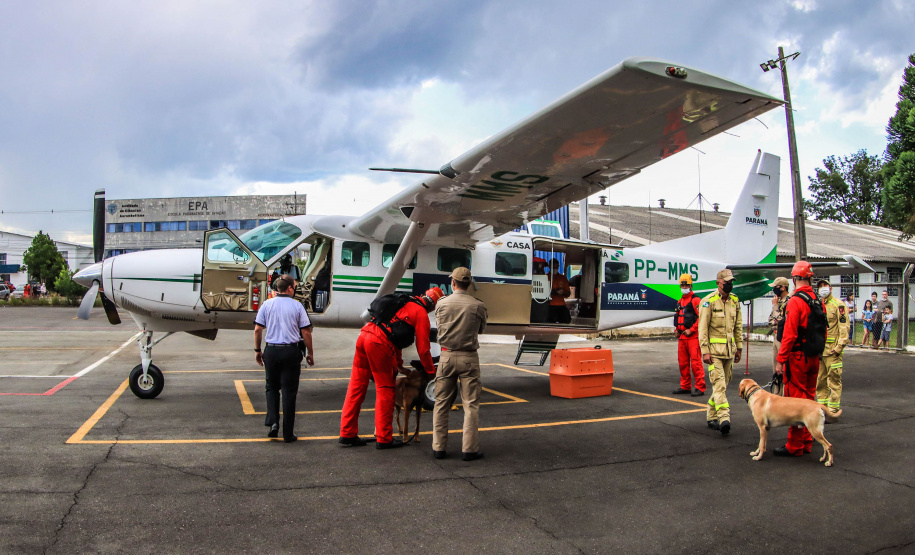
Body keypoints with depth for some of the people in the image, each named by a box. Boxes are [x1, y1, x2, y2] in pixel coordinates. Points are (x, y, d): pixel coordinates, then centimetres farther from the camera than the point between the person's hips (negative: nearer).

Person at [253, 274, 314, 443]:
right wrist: (310, 353, 7)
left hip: (271, 350, 2)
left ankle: (272, 422, 1)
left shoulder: (267, 304, 2)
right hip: (291, 351, -2)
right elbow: (306, 332, -3)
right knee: (289, 391, 3)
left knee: (272, 387, 19)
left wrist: (257, 350, 13)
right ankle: (288, 434, 7)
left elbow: (257, 329, 2)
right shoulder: (297, 306, -4)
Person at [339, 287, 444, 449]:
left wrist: (399, 364, 37)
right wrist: (431, 371, 15)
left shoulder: (405, 303, 27)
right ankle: (384, 439, 11)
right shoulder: (421, 313, 2)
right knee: (385, 390, 4)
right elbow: (423, 348, 2)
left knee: (356, 386, 12)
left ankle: (347, 434, 20)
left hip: (364, 336, 8)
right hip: (379, 343, -8)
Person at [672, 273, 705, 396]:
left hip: (693, 337, -8)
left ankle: (700, 388, -3)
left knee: (695, 362, -8)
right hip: (682, 336, 8)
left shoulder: (695, 300, -7)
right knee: (682, 362, 11)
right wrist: (676, 329, 13)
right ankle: (685, 386, 20)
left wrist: (691, 330, -16)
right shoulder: (680, 301, 18)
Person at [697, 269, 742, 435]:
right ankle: (724, 418, -18)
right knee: (719, 384, -12)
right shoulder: (708, 301, -9)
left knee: (723, 384, 12)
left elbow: (738, 326, 17)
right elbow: (702, 328, -11)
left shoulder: (735, 301, 10)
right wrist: (705, 351, -15)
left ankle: (711, 416, 24)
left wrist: (739, 347, 15)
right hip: (714, 350, -6)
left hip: (729, 350, 6)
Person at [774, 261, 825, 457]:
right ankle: (807, 441, 25)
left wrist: (780, 360, -17)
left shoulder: (795, 301, -17)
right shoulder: (818, 301, 7)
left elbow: (789, 334, -21)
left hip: (797, 358, -8)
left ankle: (794, 446, 4)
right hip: (814, 358, 8)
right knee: (808, 399, 15)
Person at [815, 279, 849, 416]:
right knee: (820, 380, 11)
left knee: (834, 380, -4)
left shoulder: (838, 305, -5)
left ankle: (833, 409, -1)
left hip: (832, 350, -7)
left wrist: (839, 346, -17)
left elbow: (844, 327, -11)